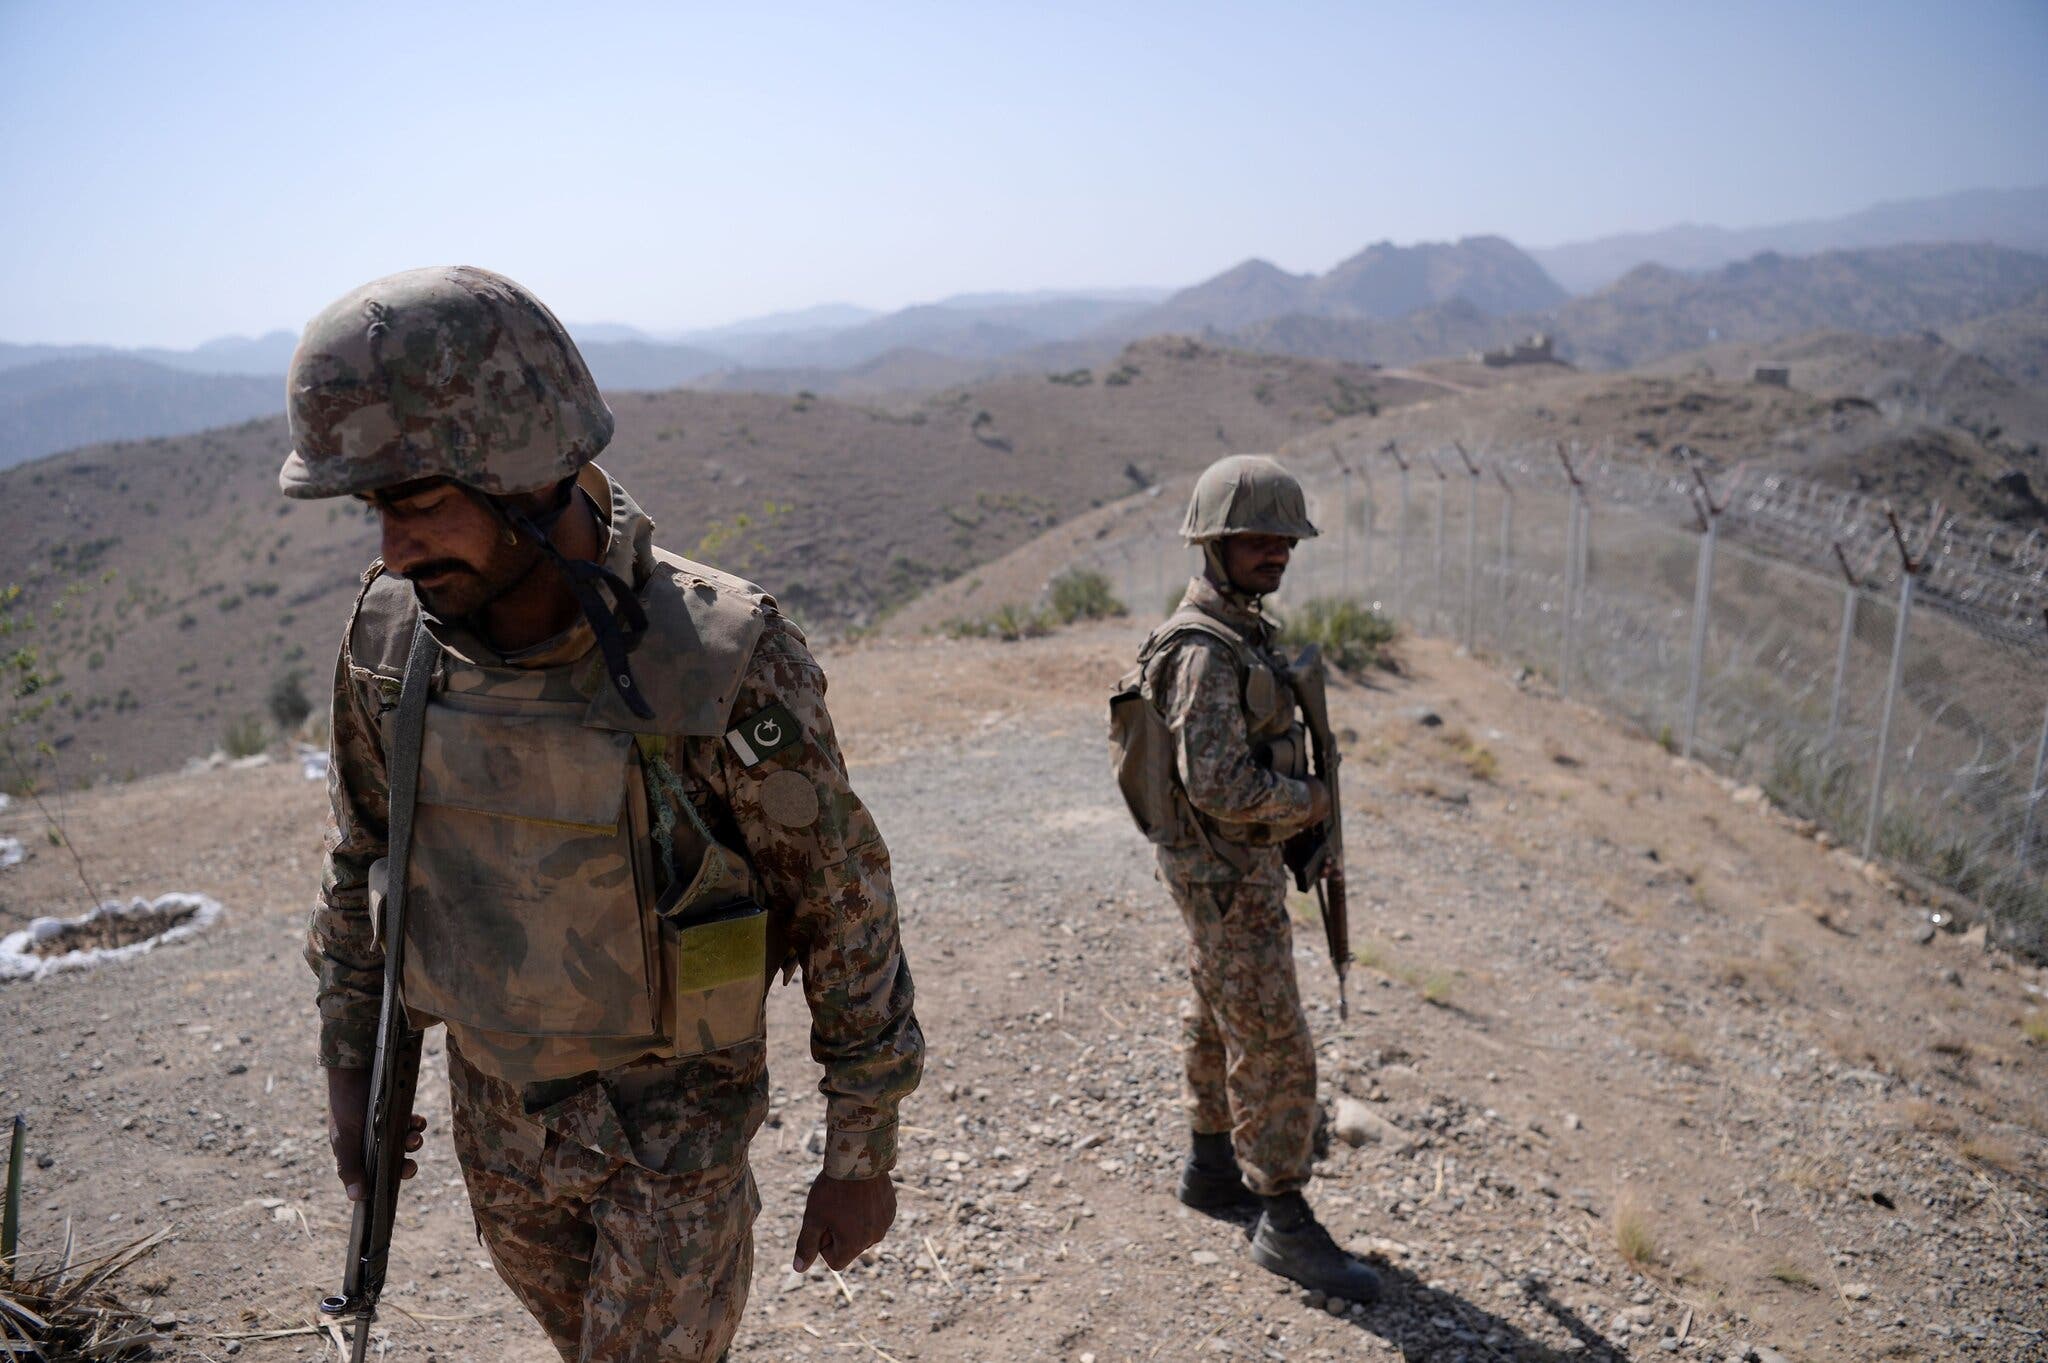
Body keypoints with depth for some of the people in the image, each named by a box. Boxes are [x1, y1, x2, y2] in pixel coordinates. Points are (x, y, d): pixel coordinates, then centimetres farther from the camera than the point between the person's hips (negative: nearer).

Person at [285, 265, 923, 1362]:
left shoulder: (725, 663, -30)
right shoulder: (392, 636, -14)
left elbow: (848, 906, -20)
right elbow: (361, 855, 4)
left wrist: (863, 1152, -12)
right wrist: (350, 1067, 9)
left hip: (675, 1105, -5)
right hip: (497, 1098, 5)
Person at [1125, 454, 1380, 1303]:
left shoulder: (1239, 630, 8)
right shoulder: (1205, 650, -24)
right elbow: (1217, 785, -29)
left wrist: (1308, 819, 10)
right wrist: (1310, 801, -14)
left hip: (1235, 864, 10)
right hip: (1226, 875, -10)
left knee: (1219, 1023, 21)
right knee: (1273, 1048, -2)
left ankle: (1213, 1167, 37)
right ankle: (1284, 1224, 10)